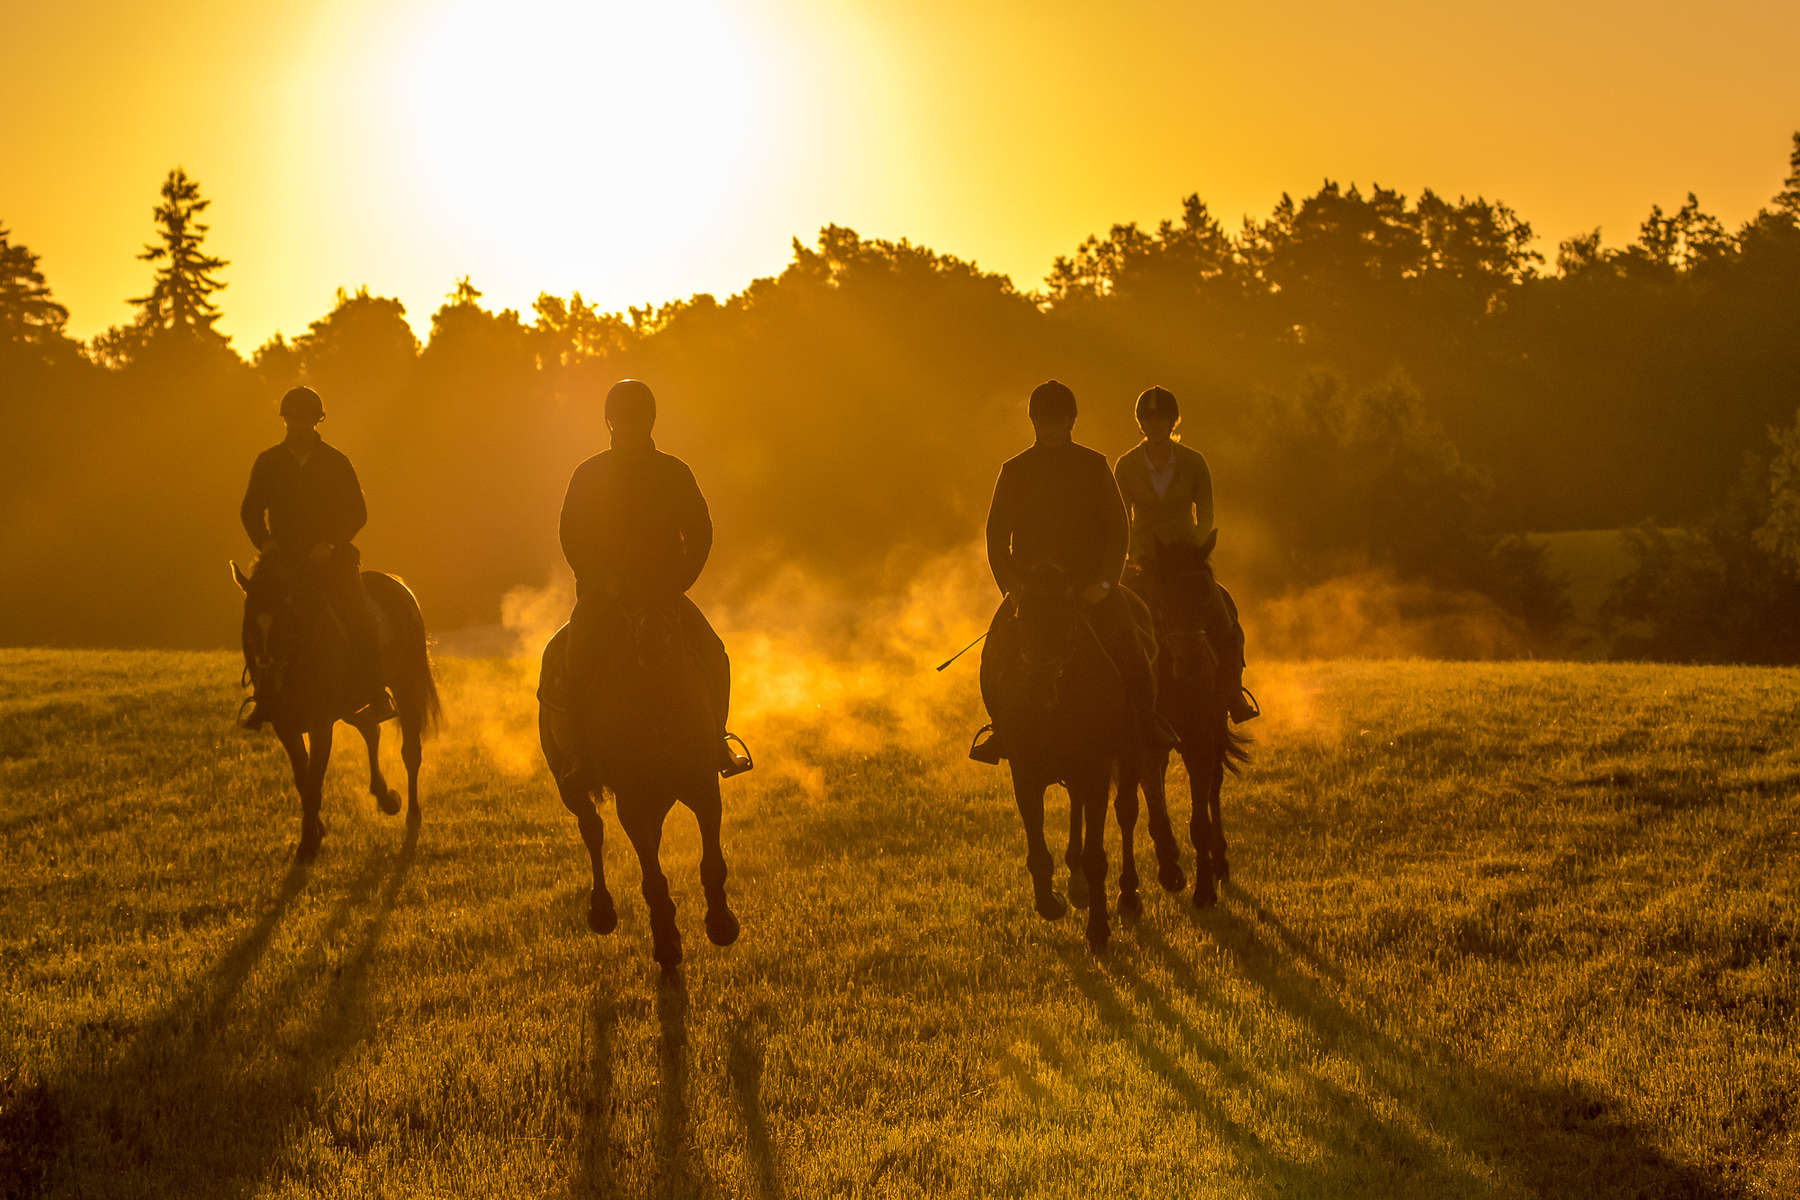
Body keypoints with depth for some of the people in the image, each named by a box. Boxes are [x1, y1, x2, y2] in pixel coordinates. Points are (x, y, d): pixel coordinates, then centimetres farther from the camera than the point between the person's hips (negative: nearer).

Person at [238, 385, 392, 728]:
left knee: (357, 615, -22)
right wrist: (264, 542, -6)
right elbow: (250, 510, 13)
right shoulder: (268, 463, 10)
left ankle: (376, 696, -19)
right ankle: (264, 697, -5)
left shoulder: (336, 463, 6)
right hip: (283, 556, 2)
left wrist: (330, 545, -11)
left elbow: (357, 513, 4)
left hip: (330, 555, -2)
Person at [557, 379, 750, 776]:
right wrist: (604, 582, -12)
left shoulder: (674, 472, 3)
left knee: (712, 653, -10)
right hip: (603, 589, -1)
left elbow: (700, 534, 3)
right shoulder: (588, 475, 1)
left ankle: (716, 740, 3)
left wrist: (673, 585, -8)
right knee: (577, 653, -20)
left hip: (662, 590, 1)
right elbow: (571, 537, -1)